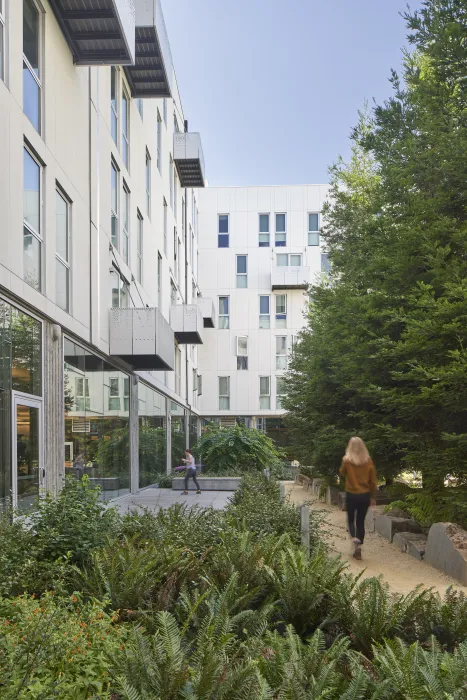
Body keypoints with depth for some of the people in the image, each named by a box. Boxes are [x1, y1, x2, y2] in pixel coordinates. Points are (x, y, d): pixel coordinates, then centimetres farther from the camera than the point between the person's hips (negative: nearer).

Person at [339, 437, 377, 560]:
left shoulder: (347, 460, -10)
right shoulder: (368, 461, -4)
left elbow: (342, 473, 10)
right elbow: (373, 480, 2)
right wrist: (371, 496, 12)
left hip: (351, 495, -2)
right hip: (365, 495, 2)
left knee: (351, 519, 16)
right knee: (361, 522, 13)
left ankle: (354, 538, -11)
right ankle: (358, 548, 9)